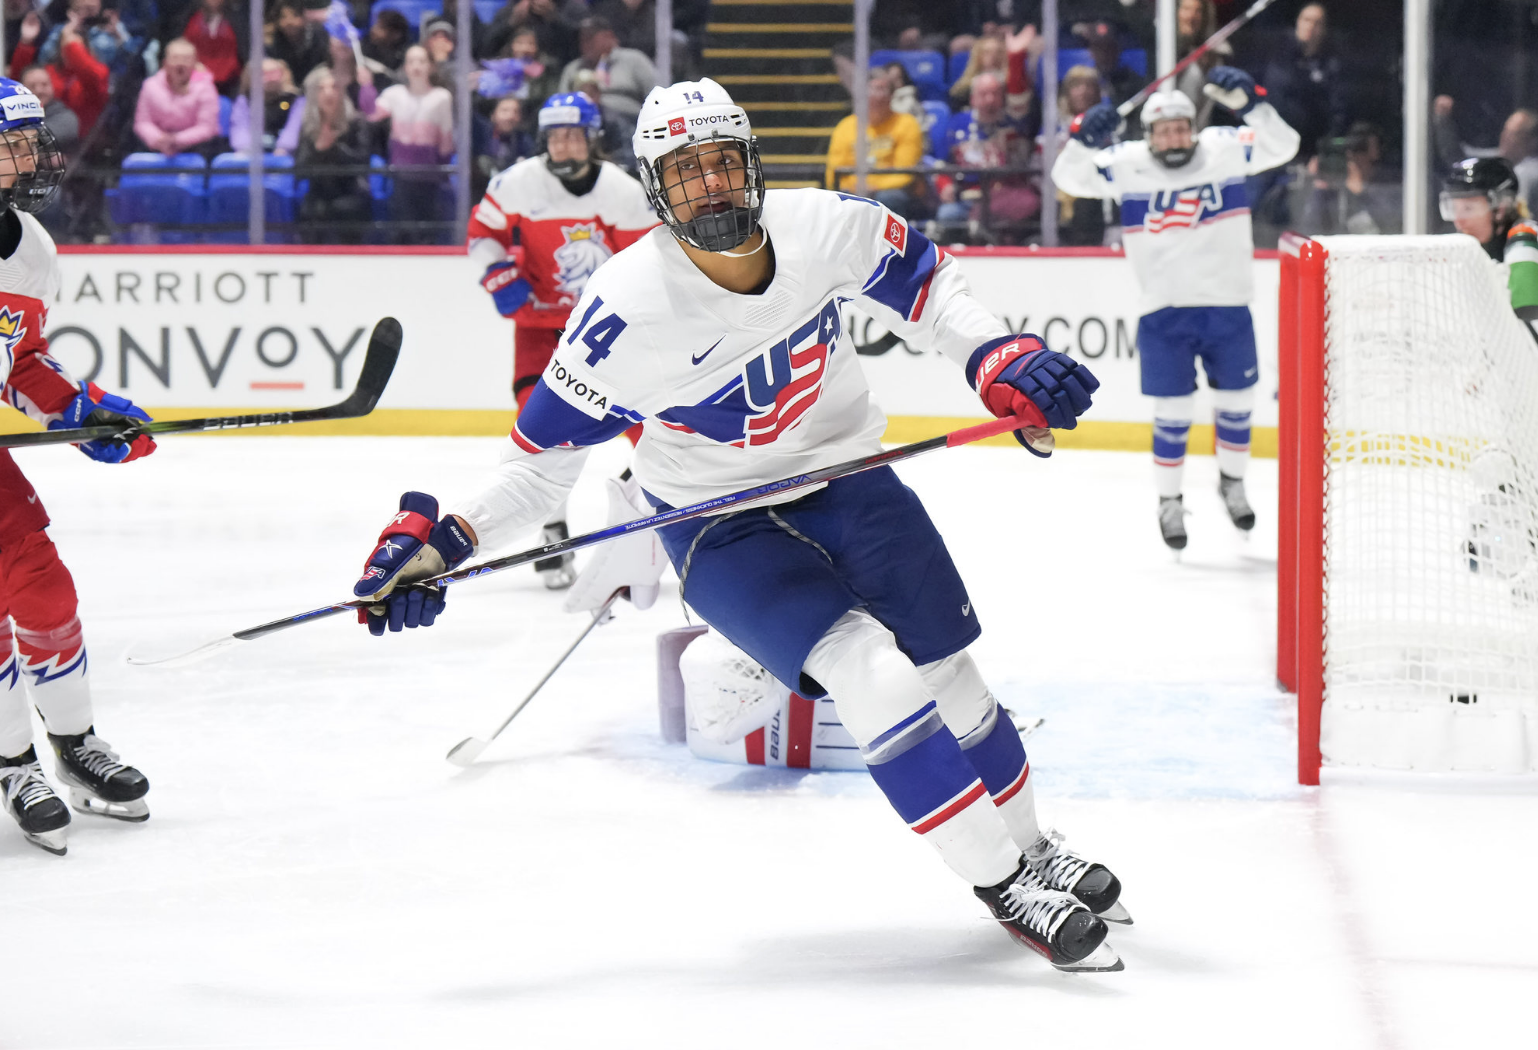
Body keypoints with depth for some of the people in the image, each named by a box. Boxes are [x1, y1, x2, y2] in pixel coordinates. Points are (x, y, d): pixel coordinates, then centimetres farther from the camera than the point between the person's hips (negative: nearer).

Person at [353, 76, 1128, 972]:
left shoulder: (827, 227, -18)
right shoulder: (629, 308, -26)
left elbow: (923, 279, 3)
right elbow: (551, 439, -14)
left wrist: (1001, 359, -9)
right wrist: (448, 537, -22)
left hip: (842, 470, 4)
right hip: (721, 527, -4)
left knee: (946, 672, 10)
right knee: (870, 672, -21)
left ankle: (1030, 846, 36)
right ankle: (1007, 889, -10)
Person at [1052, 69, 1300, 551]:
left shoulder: (1224, 150, -5)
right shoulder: (1127, 164, -6)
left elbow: (1281, 146, -14)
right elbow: (1069, 177, -8)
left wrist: (1250, 103, -30)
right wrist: (1084, 140, -28)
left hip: (1228, 307, 1)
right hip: (1164, 312, -1)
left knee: (1236, 403, 14)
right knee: (1172, 412, -1)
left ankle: (1232, 482, 37)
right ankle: (1169, 501, 17)